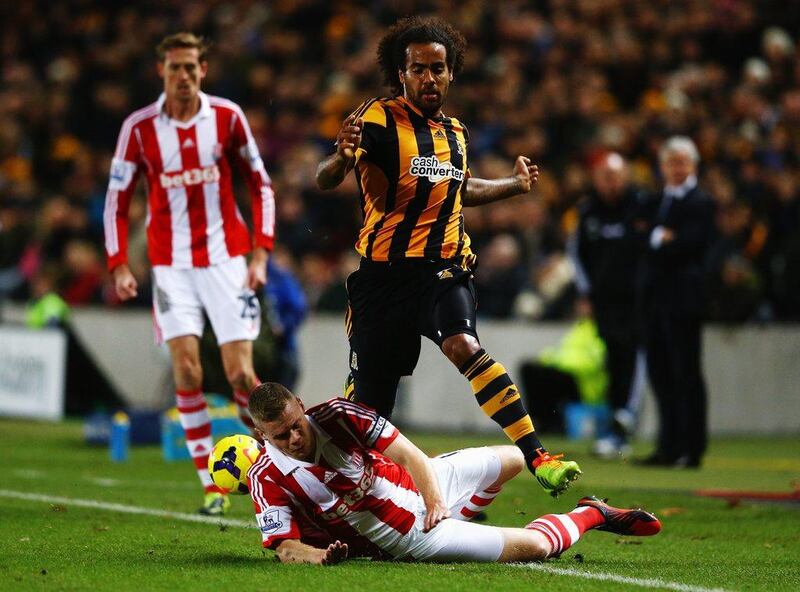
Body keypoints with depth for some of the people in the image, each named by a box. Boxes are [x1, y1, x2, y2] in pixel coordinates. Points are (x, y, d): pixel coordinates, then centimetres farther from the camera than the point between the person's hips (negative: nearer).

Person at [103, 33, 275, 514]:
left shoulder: (227, 116, -2)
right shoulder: (139, 128, -2)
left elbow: (260, 185, 5)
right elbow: (118, 200, 4)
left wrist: (260, 253, -4)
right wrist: (120, 265, -5)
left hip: (226, 259, -1)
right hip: (172, 263, 1)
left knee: (240, 373, -6)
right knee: (186, 369, -10)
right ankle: (211, 486, -3)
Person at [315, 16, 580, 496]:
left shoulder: (456, 132, 14)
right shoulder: (379, 120, -4)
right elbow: (325, 181, -17)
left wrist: (514, 184, 40)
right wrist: (342, 157, -39)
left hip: (444, 266, 2)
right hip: (385, 270, -2)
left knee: (463, 346, -28)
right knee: (369, 400, 1)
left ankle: (536, 455, -36)